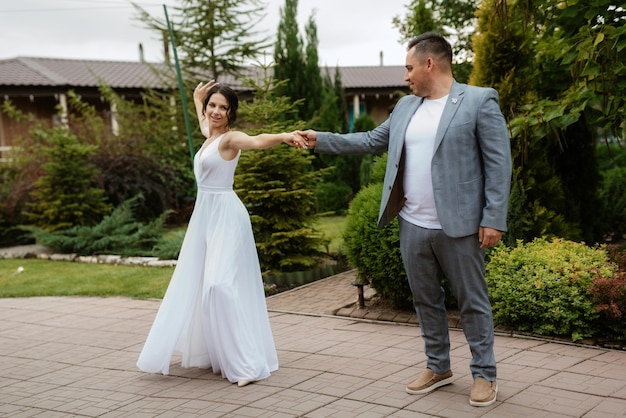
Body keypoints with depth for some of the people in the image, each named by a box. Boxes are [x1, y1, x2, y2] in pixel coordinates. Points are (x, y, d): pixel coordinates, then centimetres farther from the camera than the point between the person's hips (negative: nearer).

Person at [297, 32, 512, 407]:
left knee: (473, 302, 5)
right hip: (412, 226, 6)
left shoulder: (479, 101, -7)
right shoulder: (406, 107, 12)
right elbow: (372, 141, 20)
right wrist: (321, 140, 16)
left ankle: (485, 374, 19)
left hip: (458, 226, -6)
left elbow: (499, 162, -10)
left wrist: (494, 219, -14)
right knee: (426, 301, 16)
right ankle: (438, 367, 31)